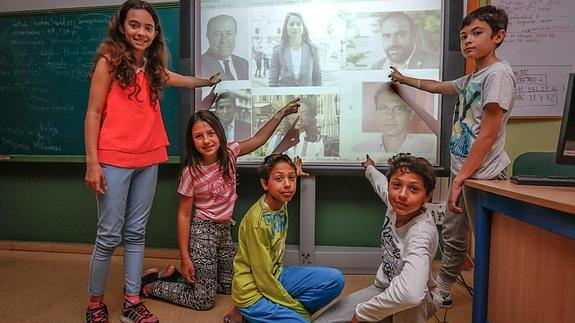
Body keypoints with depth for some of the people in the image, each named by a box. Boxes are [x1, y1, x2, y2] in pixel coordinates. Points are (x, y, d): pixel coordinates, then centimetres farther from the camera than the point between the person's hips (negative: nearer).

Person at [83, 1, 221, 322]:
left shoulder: (153, 68, 12)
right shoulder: (109, 62, -3)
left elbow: (184, 80, 33)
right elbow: (93, 113, -6)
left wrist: (208, 81, 48)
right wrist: (92, 163, -12)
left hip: (148, 160, 5)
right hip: (114, 160, -5)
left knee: (136, 233, 10)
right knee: (110, 235, 0)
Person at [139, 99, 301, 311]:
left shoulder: (229, 153, -7)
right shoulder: (191, 172, -19)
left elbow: (258, 140, 6)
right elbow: (184, 215, -14)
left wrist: (282, 113, 5)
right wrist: (185, 258, -14)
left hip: (225, 230, 6)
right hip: (202, 231, -6)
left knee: (228, 286, 20)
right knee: (204, 301, 0)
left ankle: (174, 276, 30)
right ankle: (152, 284, 18)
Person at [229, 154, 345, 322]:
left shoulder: (281, 203, -5)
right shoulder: (257, 221, -27)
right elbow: (263, 279, -21)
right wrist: (297, 308, -13)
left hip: (276, 276, 7)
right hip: (254, 292, -7)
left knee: (335, 279, -6)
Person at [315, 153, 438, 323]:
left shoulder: (421, 233, -35)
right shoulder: (395, 202, -16)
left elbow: (410, 294, -51)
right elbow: (380, 182, 11)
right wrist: (370, 168, 32)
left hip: (413, 308, -5)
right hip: (382, 289, 6)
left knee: (410, 300, -40)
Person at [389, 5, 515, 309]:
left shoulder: (498, 73, -13)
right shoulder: (471, 79, 13)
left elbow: (488, 135, -19)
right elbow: (437, 86, 33)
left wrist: (460, 180, -19)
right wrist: (403, 79, 43)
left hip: (482, 174, -9)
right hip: (463, 168, 9)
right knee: (453, 237, 17)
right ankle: (440, 292, 32)